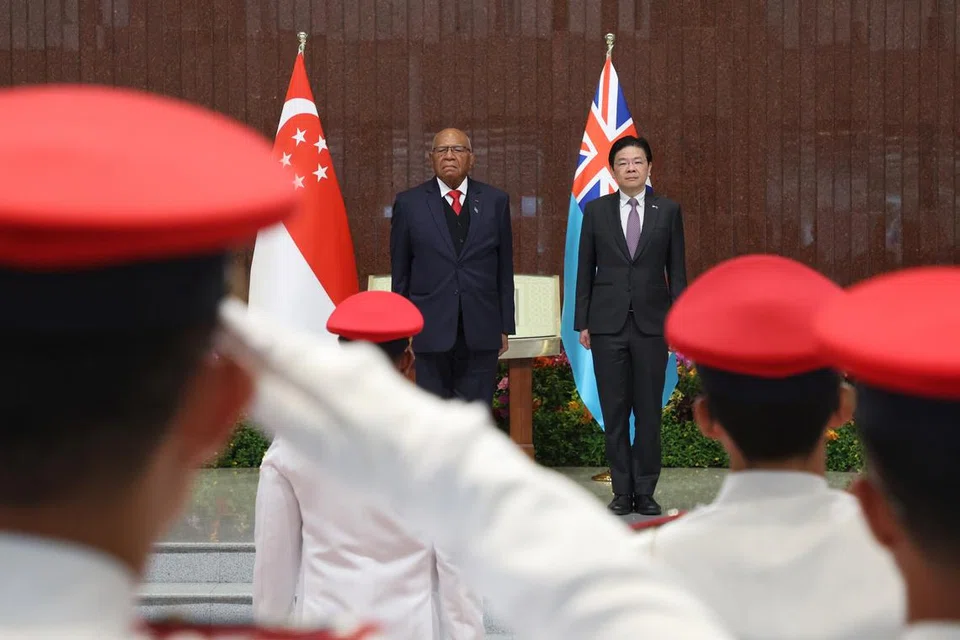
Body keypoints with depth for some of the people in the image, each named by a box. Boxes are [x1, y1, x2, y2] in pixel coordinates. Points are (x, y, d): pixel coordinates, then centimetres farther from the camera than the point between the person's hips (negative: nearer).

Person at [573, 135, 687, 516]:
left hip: (651, 323, 0)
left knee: (649, 410, 1)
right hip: (608, 323, 0)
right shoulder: (596, 211, 6)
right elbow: (585, 270, 7)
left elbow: (676, 270, 5)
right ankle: (622, 491, 11)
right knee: (614, 412, 3)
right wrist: (582, 322, 3)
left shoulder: (668, 211, 5)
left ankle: (645, 491, 10)